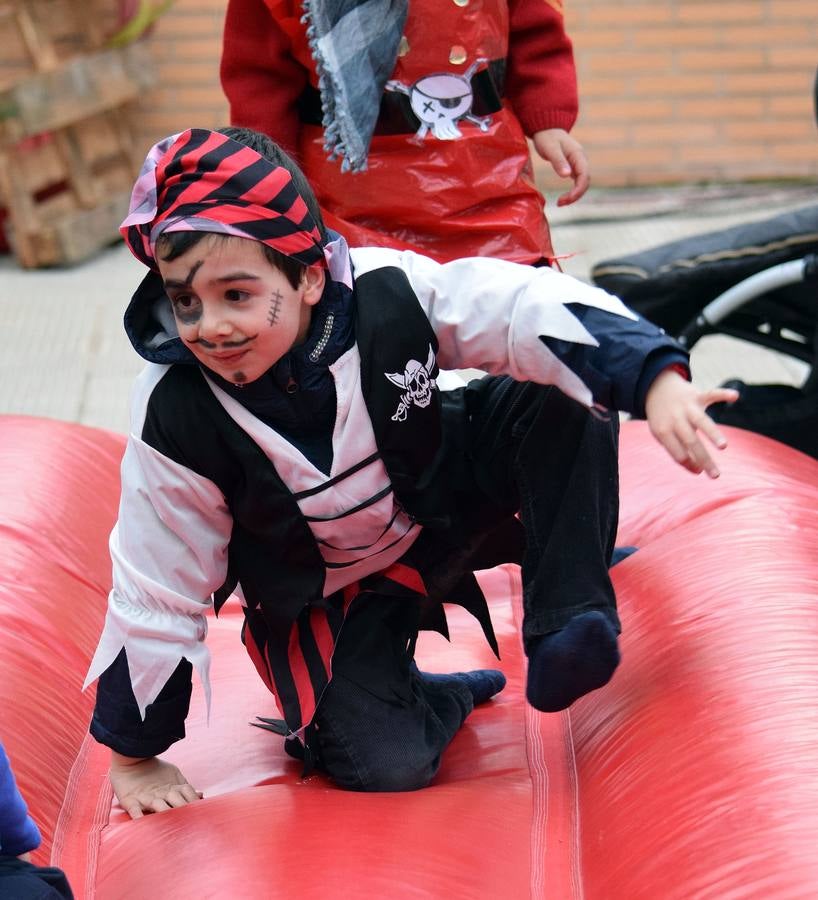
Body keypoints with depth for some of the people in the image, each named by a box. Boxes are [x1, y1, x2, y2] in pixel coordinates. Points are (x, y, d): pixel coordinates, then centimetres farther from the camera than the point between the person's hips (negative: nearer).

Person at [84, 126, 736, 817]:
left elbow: (530, 310, -31)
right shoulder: (175, 422, -28)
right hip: (327, 597, -1)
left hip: (440, 504, 1)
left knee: (563, 392, -21)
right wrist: (135, 755, -9)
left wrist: (658, 383, -47)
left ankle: (567, 621, -17)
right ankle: (438, 696, 14)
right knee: (385, 765, -22)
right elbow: (155, 597, -18)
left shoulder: (386, 292, -28)